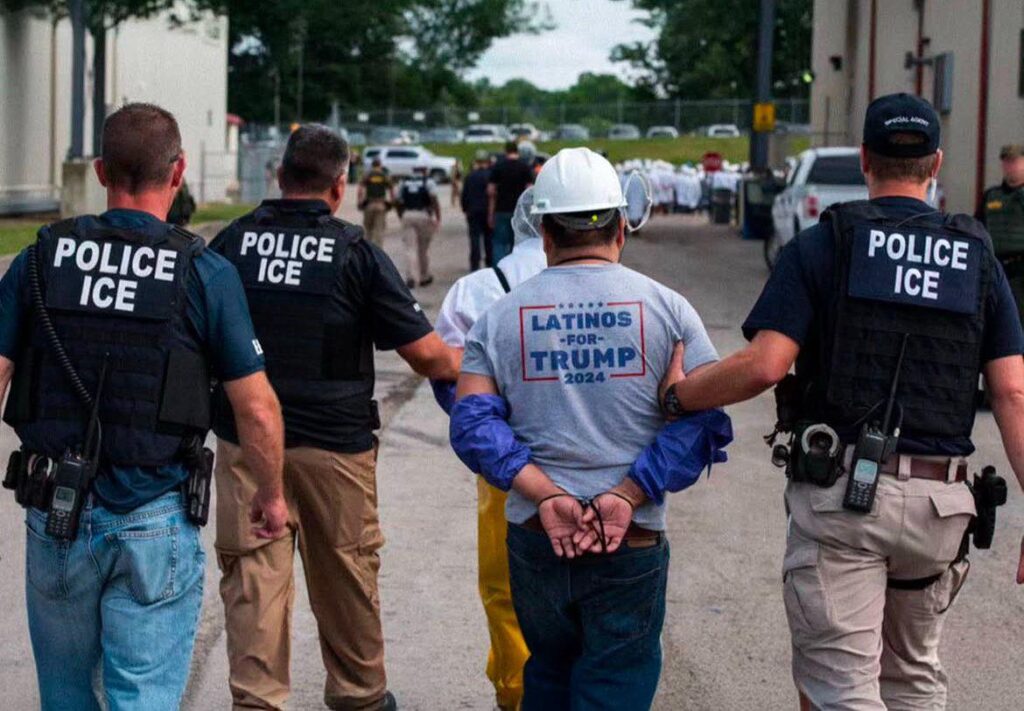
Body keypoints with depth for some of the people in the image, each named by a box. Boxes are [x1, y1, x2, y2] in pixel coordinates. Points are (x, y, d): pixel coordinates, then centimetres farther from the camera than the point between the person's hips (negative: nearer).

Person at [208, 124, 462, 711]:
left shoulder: (231, 243, 1)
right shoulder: (358, 254, -7)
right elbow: (425, 354, -7)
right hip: (334, 443, -1)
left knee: (253, 573, 2)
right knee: (346, 575, 13)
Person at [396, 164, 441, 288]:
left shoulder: (404, 184, 11)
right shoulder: (428, 183, 0)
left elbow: (399, 204, 13)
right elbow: (435, 202, -10)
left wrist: (402, 218, 25)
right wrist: (438, 219, -11)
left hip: (407, 216, 2)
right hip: (424, 216, -2)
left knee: (410, 249, -2)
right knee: (424, 248, 12)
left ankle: (411, 277, -19)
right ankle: (424, 277, 23)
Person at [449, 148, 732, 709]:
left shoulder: (500, 318, 4)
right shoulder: (667, 309, 0)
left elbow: (472, 422, -6)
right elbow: (703, 419, -10)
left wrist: (546, 495, -12)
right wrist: (626, 495, -14)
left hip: (533, 538, 2)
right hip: (633, 544, -2)